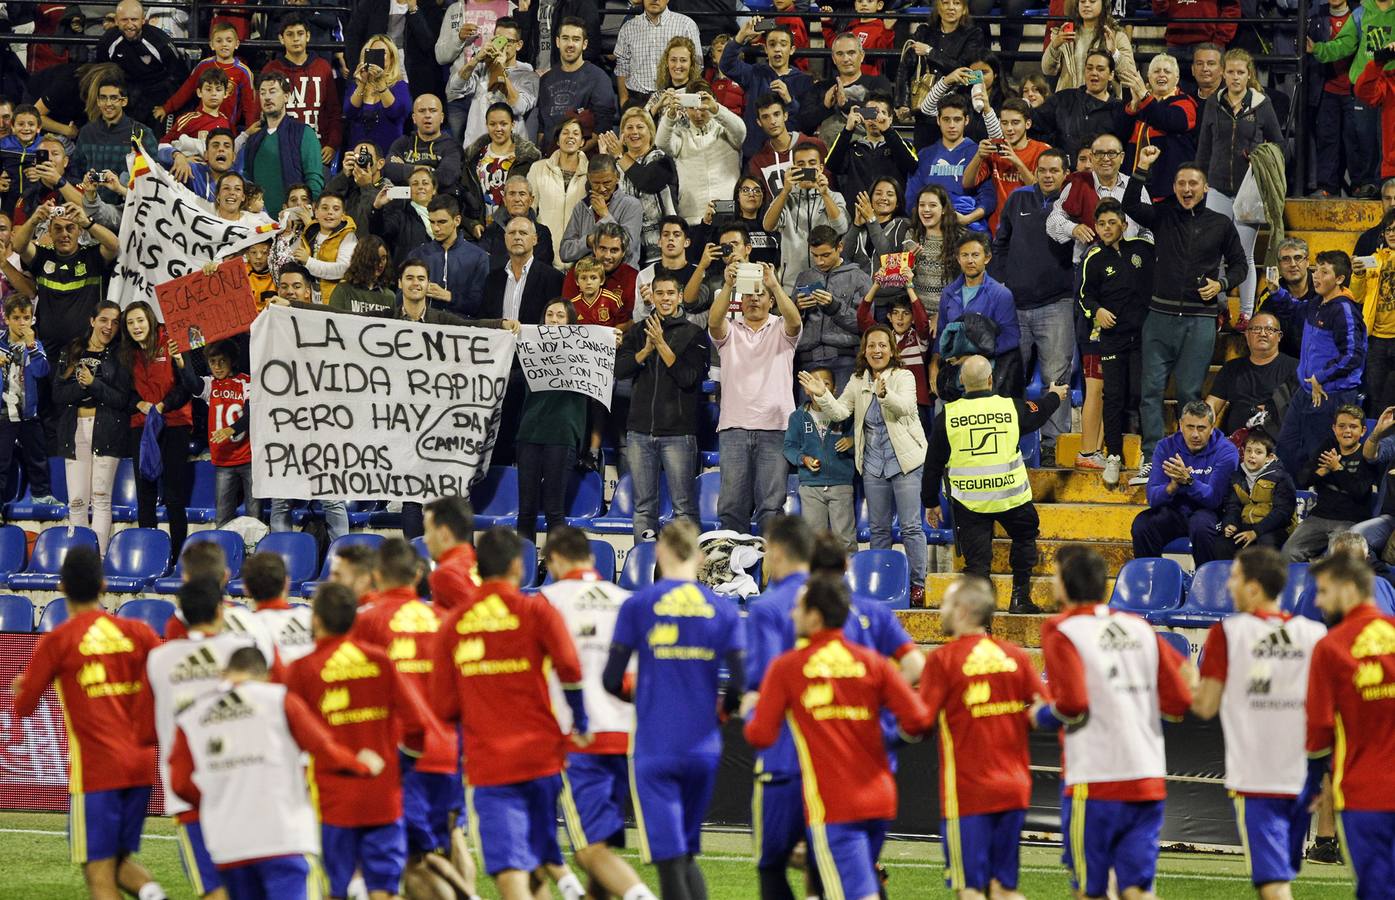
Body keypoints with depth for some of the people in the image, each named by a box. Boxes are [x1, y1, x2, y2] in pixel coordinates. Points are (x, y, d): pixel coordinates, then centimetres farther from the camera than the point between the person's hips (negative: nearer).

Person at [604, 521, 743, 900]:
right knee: (687, 856, 17)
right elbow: (740, 684, -3)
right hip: (703, 750, 3)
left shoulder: (638, 605, -3)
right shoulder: (723, 609, 3)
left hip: (655, 749, -3)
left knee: (669, 860, -3)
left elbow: (612, 680, -4)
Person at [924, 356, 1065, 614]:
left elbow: (933, 465, 2)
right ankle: (1020, 597, 24)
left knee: (976, 560, 4)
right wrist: (1054, 397, 44)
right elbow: (1037, 416, 21)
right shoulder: (1011, 408, -4)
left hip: (969, 502, 0)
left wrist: (930, 503, 14)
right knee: (1024, 536, 26)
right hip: (1011, 494, 0)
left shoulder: (947, 416, -5)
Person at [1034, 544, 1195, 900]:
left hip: (1095, 782, -5)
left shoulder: (1062, 631, -5)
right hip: (1148, 779, 5)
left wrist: (1041, 716, 3)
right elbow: (1180, 699, 8)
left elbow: (1072, 702, -17)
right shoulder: (1139, 628, 11)